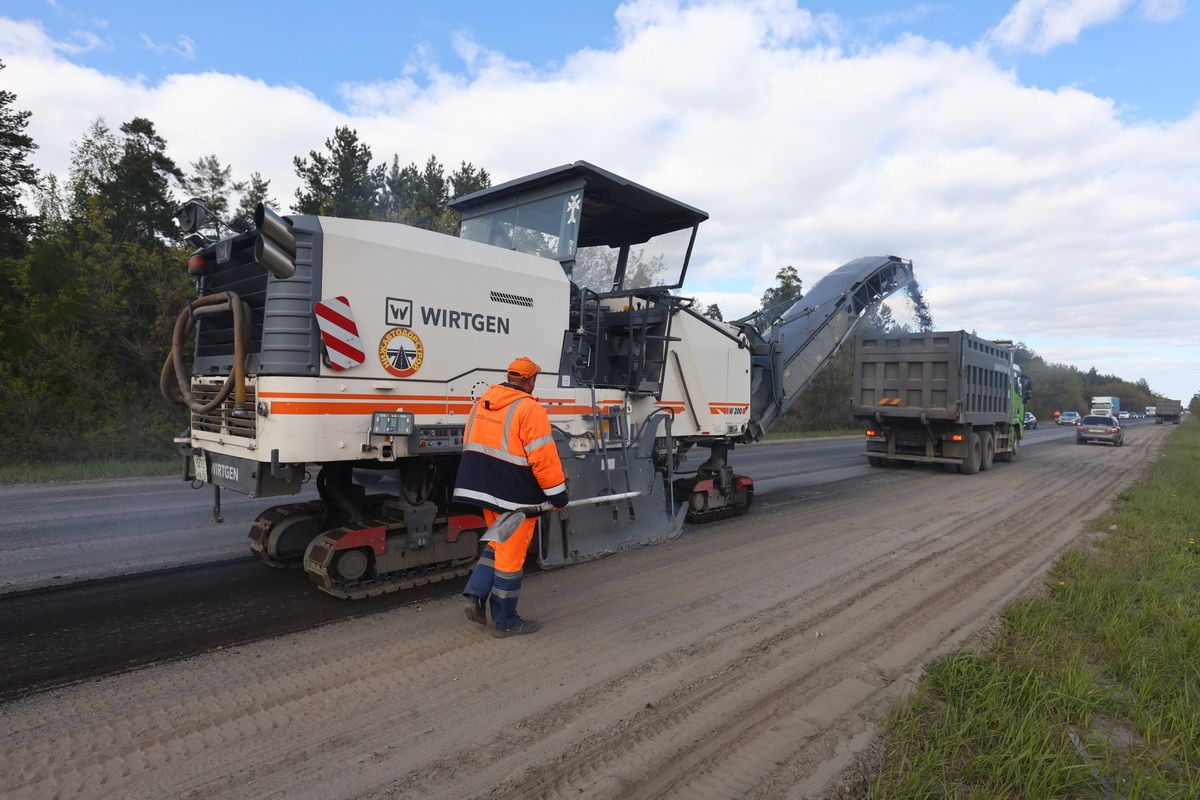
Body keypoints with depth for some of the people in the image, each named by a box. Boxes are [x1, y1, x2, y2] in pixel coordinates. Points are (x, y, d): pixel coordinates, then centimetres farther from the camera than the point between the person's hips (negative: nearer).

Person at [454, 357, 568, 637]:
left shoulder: (481, 404, 8)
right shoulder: (529, 410, -17)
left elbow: (470, 445, 15)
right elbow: (544, 457, -19)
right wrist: (558, 494, -9)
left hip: (484, 489, 7)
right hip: (516, 497, -7)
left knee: (498, 545, 25)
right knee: (511, 556, 5)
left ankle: (476, 596, 14)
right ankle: (505, 622, 17)